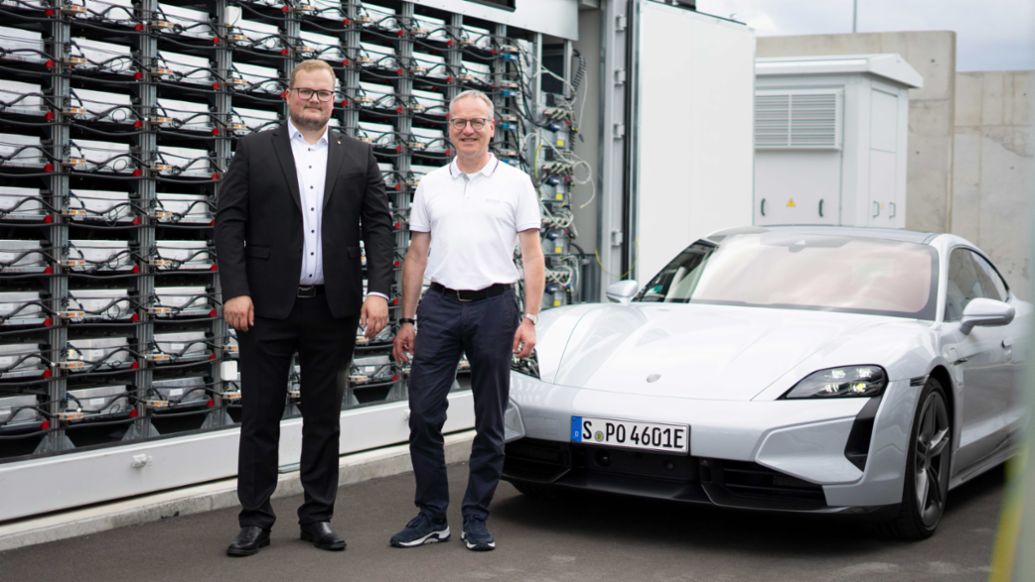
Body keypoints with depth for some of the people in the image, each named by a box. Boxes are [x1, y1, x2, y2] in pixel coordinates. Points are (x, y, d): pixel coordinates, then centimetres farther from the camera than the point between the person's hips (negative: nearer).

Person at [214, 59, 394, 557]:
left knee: (324, 416, 9)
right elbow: (230, 223, -1)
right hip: (268, 306, -1)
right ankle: (255, 519, 14)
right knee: (261, 415, 4)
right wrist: (235, 292, -11)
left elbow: (379, 226, 5)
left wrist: (378, 291, -7)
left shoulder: (359, 157, 9)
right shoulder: (254, 150, 4)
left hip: (333, 307, 2)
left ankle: (318, 515, 19)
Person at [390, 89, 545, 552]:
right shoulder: (431, 185, 11)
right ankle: (431, 516, 11)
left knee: (490, 422, 5)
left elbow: (532, 257, 0)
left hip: (493, 306, -2)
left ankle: (476, 518, 16)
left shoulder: (515, 183, 3)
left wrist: (529, 319, -9)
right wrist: (406, 320, 7)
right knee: (423, 416, -1)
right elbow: (416, 257, 13)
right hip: (439, 306, 2)